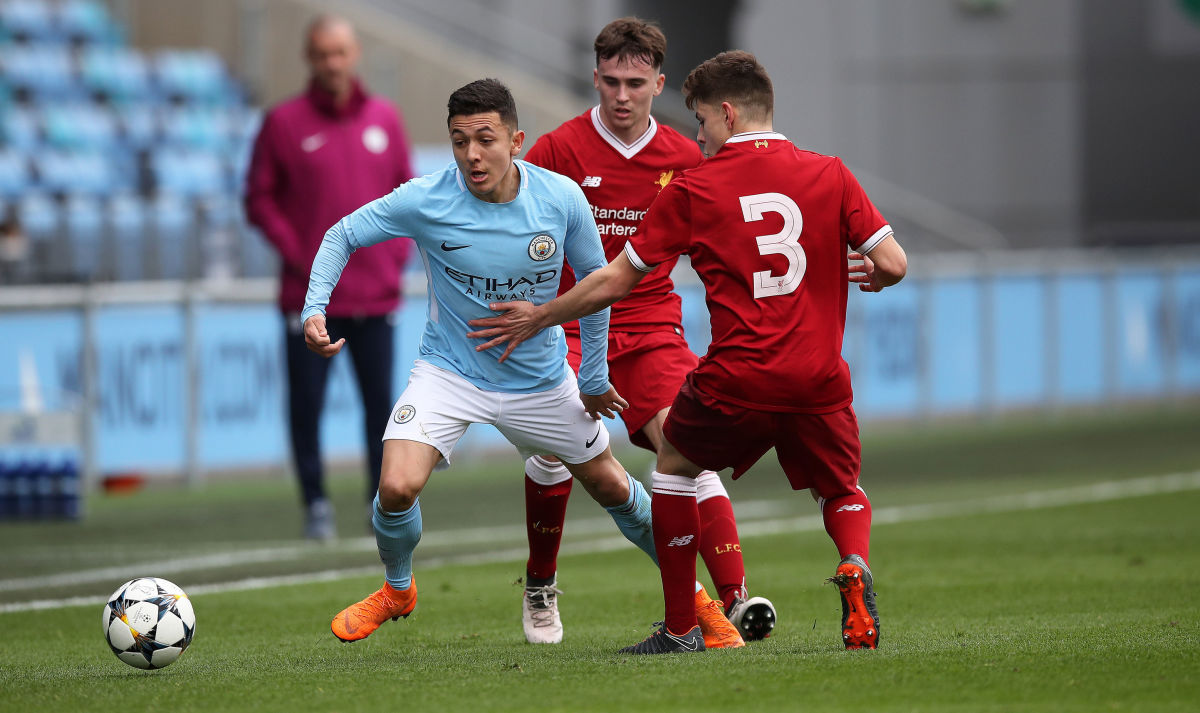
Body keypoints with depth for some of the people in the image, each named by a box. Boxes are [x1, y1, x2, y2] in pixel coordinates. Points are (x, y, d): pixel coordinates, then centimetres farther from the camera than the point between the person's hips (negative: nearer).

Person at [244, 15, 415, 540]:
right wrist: (297, 255, -8)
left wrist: (397, 251, 2)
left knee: (380, 400, 5)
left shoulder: (385, 119, 7)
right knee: (307, 403, -1)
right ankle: (316, 504, 6)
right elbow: (260, 199, 1)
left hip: (376, 295, 2)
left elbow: (406, 191, 15)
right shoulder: (283, 123, -2)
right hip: (309, 296, -2)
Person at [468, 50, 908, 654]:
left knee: (675, 462, 25)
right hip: (820, 385, 2)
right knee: (842, 494, 24)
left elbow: (616, 280, 7)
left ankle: (680, 628, 23)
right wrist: (868, 276, 26)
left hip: (736, 381, -2)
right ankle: (855, 567, -12)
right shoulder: (830, 175, 5)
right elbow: (894, 265, 1)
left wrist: (538, 317, 21)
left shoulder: (692, 188, 2)